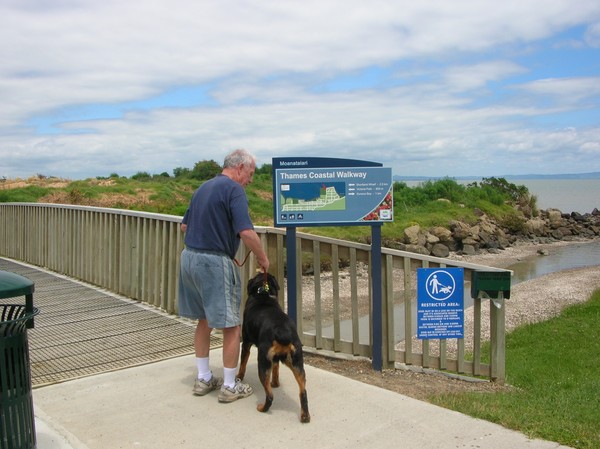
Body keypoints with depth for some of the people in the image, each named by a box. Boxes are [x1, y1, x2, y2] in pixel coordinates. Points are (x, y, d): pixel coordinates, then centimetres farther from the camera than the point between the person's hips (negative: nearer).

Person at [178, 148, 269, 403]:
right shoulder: (234, 190, -12)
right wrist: (262, 258, -7)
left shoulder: (204, 188, 15)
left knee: (204, 320, 19)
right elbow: (246, 232, -21)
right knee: (232, 326, 2)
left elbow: (185, 226, 21)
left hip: (189, 257, 9)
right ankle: (229, 387, 11)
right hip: (214, 262, -9)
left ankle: (203, 379, 28)